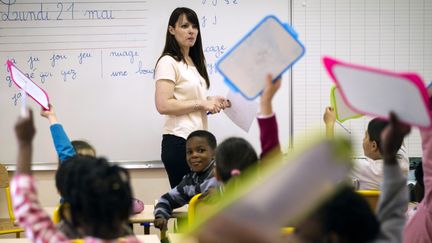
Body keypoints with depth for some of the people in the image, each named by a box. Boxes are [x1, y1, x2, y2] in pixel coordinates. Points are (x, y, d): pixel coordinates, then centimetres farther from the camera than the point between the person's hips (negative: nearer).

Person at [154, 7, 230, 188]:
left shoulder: (193, 62, 18)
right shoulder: (168, 62, -9)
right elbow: (163, 105, -18)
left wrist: (210, 102, 5)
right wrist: (201, 103, -14)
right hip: (179, 141, -8)